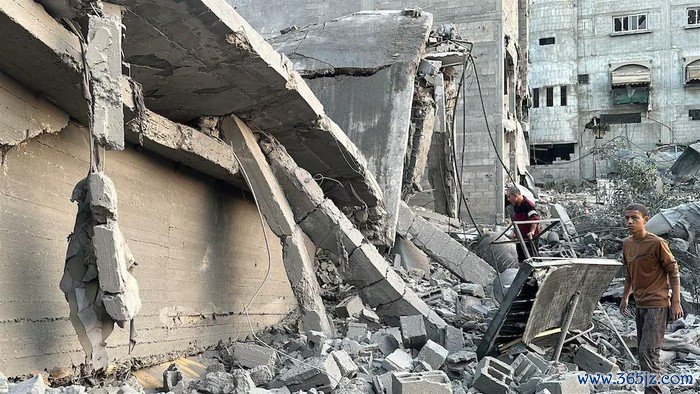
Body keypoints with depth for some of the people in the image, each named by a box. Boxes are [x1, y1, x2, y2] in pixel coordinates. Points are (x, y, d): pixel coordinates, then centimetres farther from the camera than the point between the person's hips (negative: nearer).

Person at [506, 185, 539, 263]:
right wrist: (515, 233, 25)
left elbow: (535, 218, -28)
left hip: (529, 238, -9)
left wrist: (532, 231, -37)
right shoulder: (516, 206, 12)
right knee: (521, 259, 14)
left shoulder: (528, 205, -17)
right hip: (520, 238, 9)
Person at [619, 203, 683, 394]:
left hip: (657, 304, -8)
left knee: (647, 351, -14)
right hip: (640, 305, 8)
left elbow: (673, 271, -10)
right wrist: (625, 297, 21)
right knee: (643, 351, 13)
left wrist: (676, 302, -11)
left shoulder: (657, 243, -14)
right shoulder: (627, 244, 8)